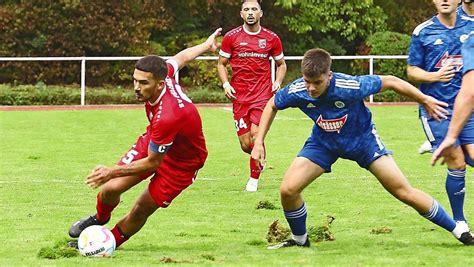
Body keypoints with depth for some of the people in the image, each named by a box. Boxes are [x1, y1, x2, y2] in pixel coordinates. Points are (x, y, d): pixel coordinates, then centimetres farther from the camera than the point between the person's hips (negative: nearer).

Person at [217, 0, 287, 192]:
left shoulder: (272, 38, 5)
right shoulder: (231, 37, 3)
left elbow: (281, 64, 17)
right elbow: (221, 63, 11)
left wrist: (278, 82, -1)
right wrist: (225, 84, -5)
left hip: (263, 95, -1)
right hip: (239, 97, 1)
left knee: (256, 137, -18)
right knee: (245, 145, -1)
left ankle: (254, 179, -3)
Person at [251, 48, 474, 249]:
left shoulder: (350, 87, -36)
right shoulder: (295, 92, -27)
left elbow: (391, 82, -20)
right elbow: (272, 105, -2)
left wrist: (426, 101, -11)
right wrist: (259, 141, -7)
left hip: (362, 139, -3)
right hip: (324, 142, 3)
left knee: (403, 191, -6)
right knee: (288, 190, -12)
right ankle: (299, 239, 16)